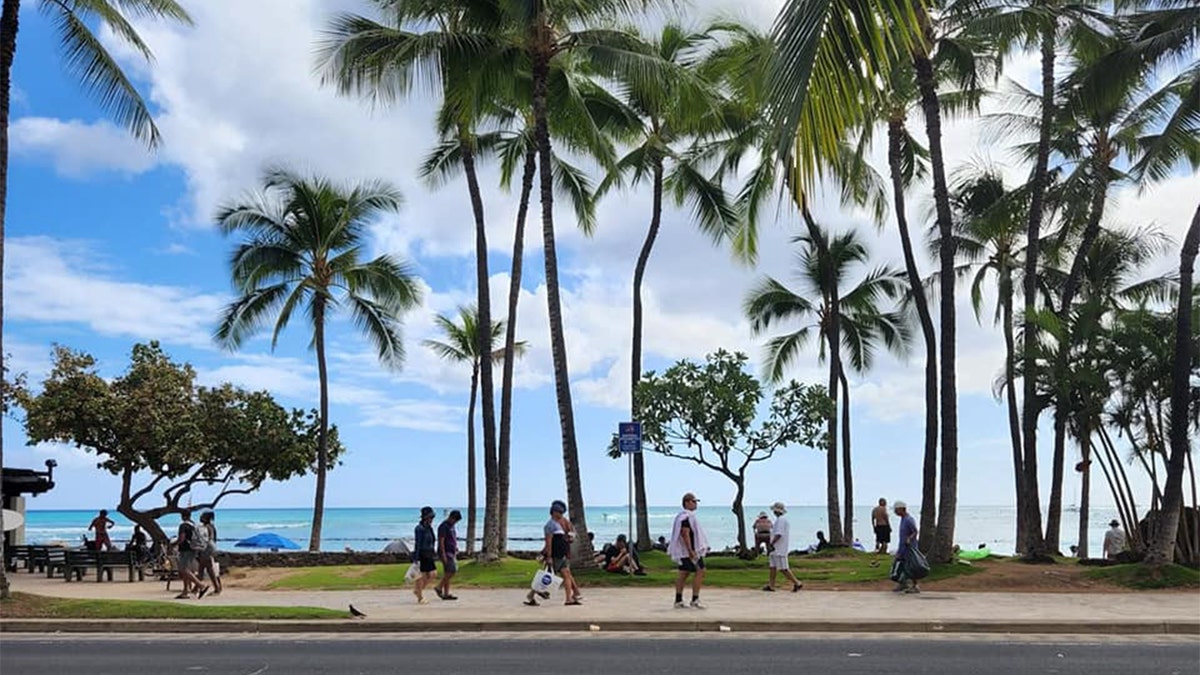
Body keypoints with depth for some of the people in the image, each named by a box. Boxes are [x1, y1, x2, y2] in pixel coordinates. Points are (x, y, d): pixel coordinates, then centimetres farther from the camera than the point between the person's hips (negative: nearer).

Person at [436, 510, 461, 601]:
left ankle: (446, 594, 8)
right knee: (452, 570, -15)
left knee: (448, 573, 7)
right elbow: (441, 541, -17)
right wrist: (443, 555, -21)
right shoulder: (443, 526, -13)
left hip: (451, 553, 9)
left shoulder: (451, 526, 17)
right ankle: (439, 587, -5)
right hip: (446, 553, -9)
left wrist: (455, 552, 23)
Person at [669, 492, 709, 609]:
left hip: (684, 551, 11)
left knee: (683, 573, 11)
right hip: (690, 550, -11)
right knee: (700, 572, -7)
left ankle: (678, 601, 13)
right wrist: (691, 551, -27)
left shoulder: (683, 516, 17)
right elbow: (685, 534, -24)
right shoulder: (686, 517, -17)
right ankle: (695, 600, -6)